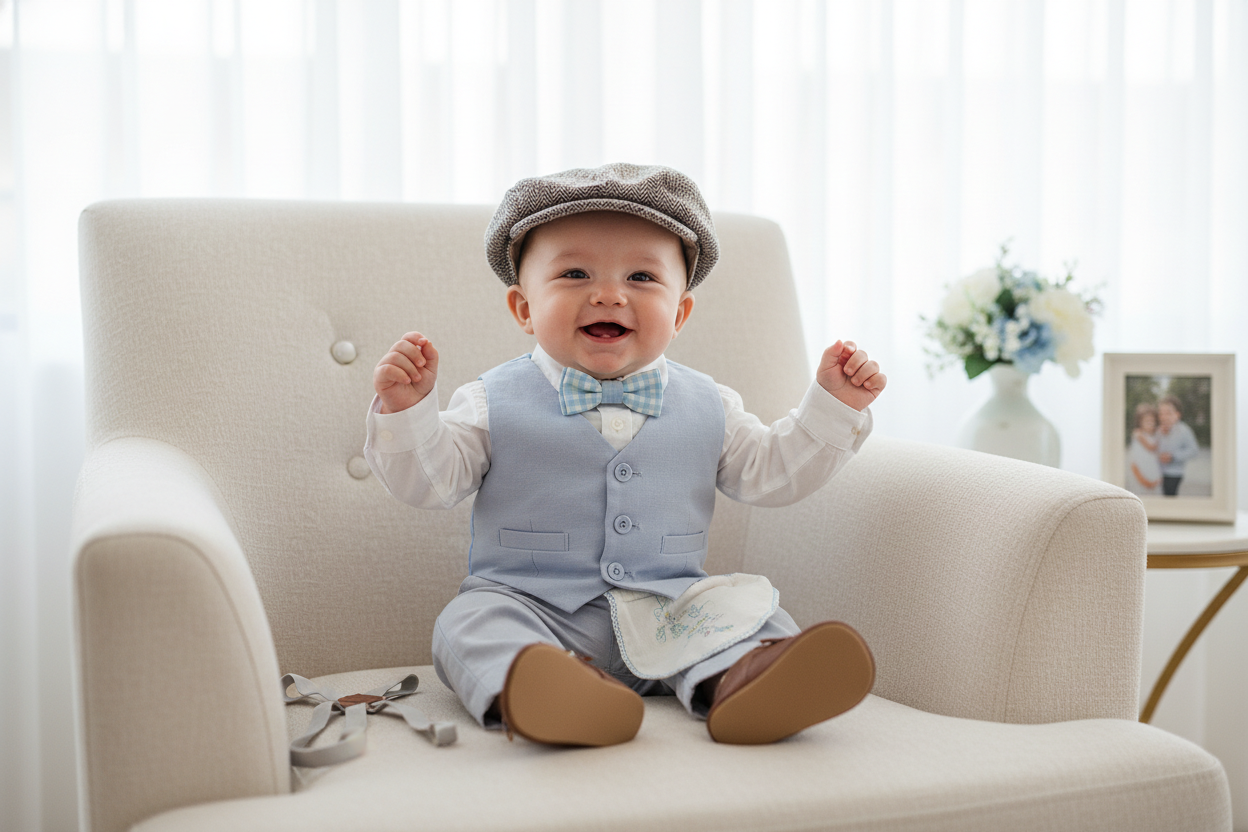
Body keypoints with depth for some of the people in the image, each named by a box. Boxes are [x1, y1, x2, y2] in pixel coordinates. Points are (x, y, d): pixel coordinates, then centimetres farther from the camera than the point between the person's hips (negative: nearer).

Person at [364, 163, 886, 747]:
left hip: (670, 611, 2)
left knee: (752, 616, -21)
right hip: (532, 607, -2)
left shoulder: (707, 407, 8)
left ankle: (738, 678, -49)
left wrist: (833, 404, 4)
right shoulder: (494, 403, 1)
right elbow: (429, 482, -1)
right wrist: (405, 410, -18)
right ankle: (527, 689, -55)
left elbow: (772, 472, 14)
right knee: (472, 624, -28)